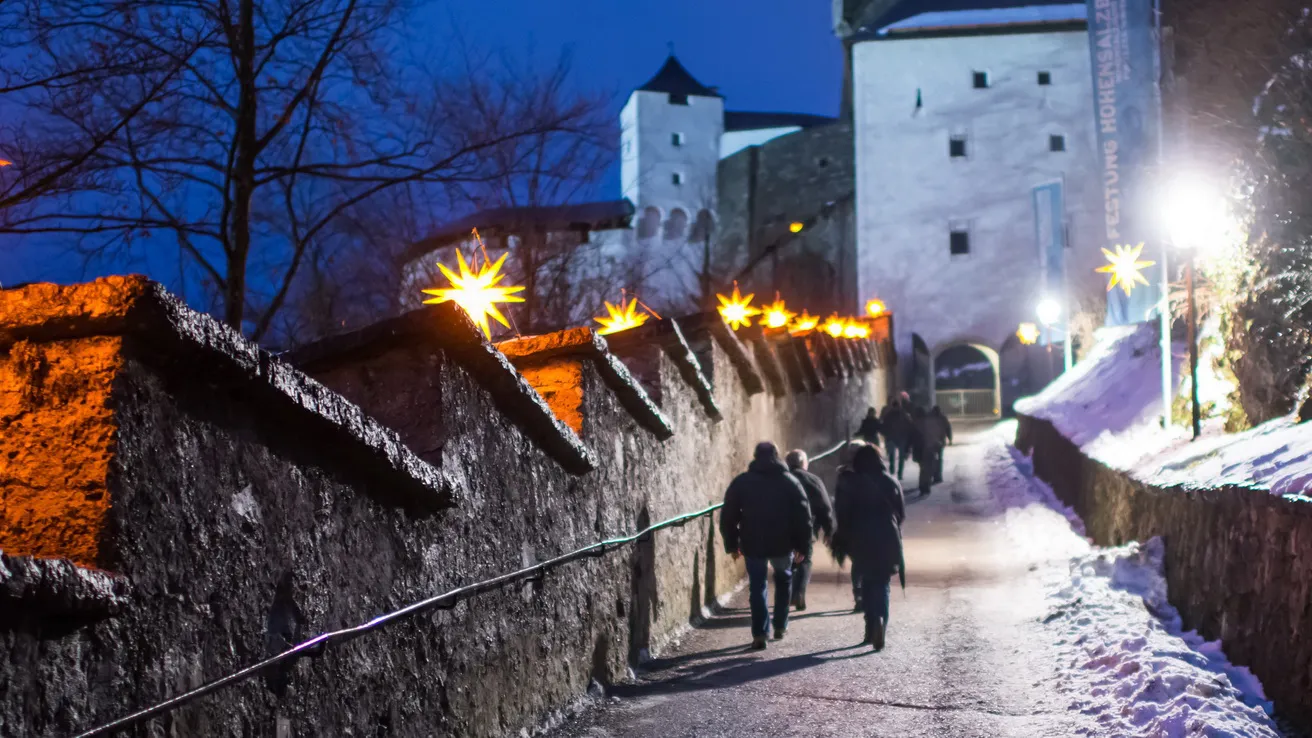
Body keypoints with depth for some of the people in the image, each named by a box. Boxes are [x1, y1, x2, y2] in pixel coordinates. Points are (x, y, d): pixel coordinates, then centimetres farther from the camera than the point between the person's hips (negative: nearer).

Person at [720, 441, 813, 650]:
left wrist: (731, 544, 9)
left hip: (753, 544, -1)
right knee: (783, 581, 23)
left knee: (757, 587, 6)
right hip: (783, 544, 1)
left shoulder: (741, 482, 3)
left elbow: (728, 516, 2)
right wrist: (803, 546, 2)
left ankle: (760, 633, -5)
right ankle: (781, 626, 24)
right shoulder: (790, 482, 3)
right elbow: (803, 516, -2)